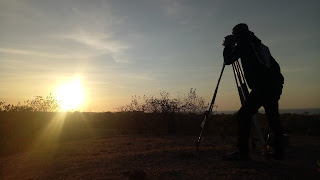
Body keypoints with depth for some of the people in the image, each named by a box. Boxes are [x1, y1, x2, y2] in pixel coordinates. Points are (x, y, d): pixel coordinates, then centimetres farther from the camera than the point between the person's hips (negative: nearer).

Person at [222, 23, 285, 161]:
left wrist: (228, 45, 15)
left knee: (244, 114, -9)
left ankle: (243, 152, -10)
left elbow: (227, 60, 3)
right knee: (273, 117, 15)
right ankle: (279, 152, 22)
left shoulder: (243, 44, 2)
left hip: (262, 86, -9)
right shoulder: (260, 44, 24)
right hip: (275, 86, 9)